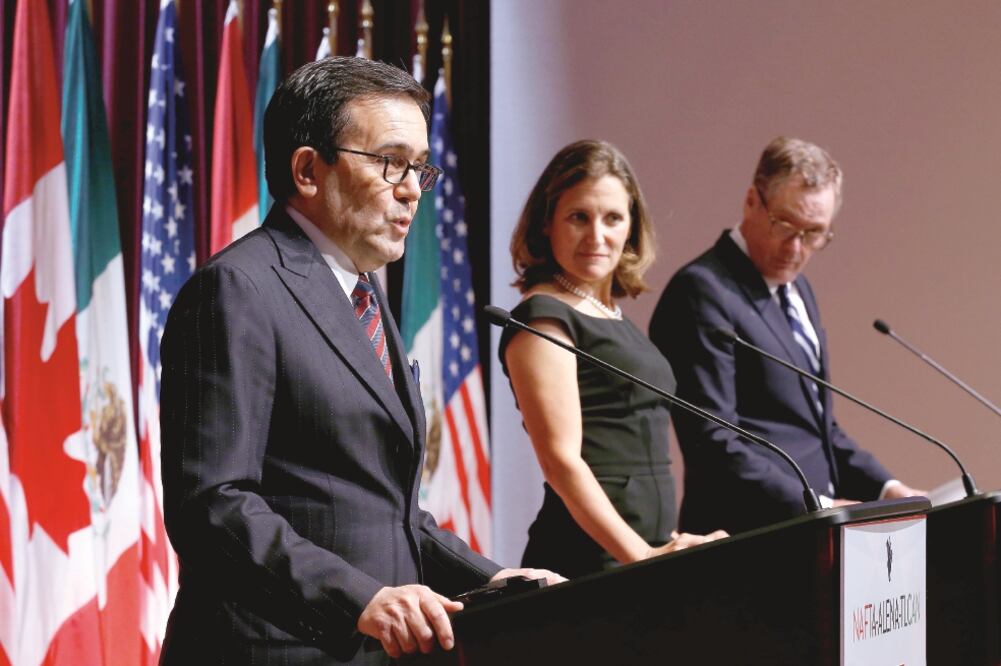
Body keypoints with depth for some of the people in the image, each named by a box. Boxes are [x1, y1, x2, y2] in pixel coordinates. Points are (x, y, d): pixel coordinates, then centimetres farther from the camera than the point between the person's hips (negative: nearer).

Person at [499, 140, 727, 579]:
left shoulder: (608, 315, 16)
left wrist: (660, 551, 14)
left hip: (648, 548, 8)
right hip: (590, 559, -8)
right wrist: (641, 556, -21)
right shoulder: (543, 318, -9)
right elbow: (561, 459, -17)